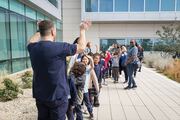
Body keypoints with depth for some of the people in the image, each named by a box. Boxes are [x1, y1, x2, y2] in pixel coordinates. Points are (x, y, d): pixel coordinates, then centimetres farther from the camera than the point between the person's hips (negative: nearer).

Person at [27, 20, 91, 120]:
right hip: (57, 95, -6)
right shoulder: (59, 47, -21)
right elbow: (81, 47, -9)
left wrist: (42, 30, 30)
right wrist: (82, 30, 6)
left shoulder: (33, 48, -3)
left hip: (39, 95, 6)